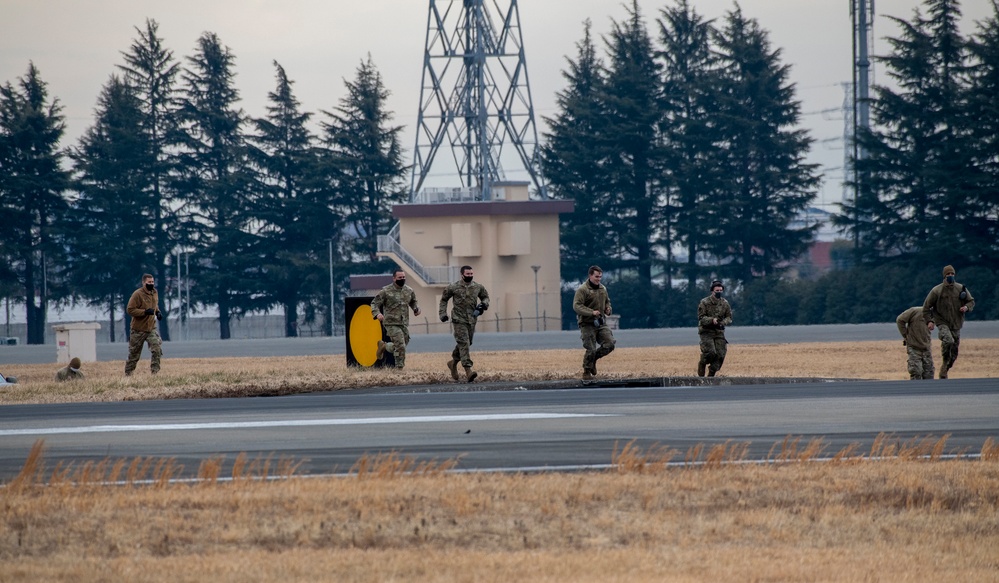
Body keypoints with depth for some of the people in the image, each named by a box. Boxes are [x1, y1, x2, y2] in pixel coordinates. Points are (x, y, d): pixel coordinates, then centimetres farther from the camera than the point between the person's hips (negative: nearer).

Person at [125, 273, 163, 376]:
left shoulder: (155, 292, 4)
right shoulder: (137, 294, -17)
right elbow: (130, 310, -19)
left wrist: (158, 312, 2)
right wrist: (145, 312, -27)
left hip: (151, 328, 5)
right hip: (139, 329, -5)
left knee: (157, 349, -15)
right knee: (134, 353, 7)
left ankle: (155, 371, -10)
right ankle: (128, 374, 22)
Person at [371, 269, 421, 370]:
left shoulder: (409, 291, 9)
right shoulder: (386, 291, -7)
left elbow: (413, 302, 27)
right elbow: (374, 303, -4)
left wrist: (416, 309, 5)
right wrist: (377, 314, -23)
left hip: (404, 324, 6)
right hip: (392, 324, -6)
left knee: (401, 346, 10)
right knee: (400, 346, -14)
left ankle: (384, 346, 36)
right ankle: (400, 367, 1)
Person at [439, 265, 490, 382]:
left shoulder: (478, 287, 4)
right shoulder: (454, 287, -6)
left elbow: (485, 297, 20)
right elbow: (444, 299, 7)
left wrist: (484, 304, -2)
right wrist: (443, 313, -1)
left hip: (472, 320, 5)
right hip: (459, 320, -5)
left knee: (466, 343, 15)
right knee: (463, 344, -14)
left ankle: (453, 362, 39)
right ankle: (468, 371, -21)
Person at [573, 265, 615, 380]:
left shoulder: (603, 289, 12)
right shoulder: (582, 290, -11)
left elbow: (607, 301, 28)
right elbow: (576, 306, -19)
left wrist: (608, 309, 5)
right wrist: (591, 312, -29)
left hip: (601, 323, 6)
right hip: (587, 324, -6)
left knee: (609, 344, -5)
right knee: (591, 349, -6)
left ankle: (594, 359, 19)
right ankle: (587, 373, 13)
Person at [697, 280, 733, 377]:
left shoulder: (725, 303, 6)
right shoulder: (704, 302, -8)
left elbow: (729, 317, 10)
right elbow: (701, 318, -11)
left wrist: (723, 322, -12)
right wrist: (712, 320, -27)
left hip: (719, 332, 4)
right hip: (706, 332, -4)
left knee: (720, 354, -5)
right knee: (710, 353, -20)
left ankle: (711, 375, 7)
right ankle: (702, 364, 11)